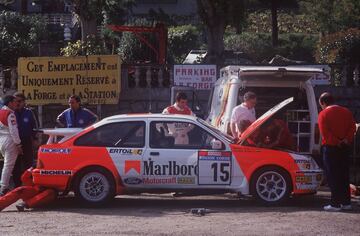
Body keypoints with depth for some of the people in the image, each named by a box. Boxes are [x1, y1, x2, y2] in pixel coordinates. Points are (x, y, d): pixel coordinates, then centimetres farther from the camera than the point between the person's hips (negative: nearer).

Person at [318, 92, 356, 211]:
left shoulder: (323, 114, -7)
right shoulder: (346, 112, 10)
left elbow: (324, 132, -15)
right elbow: (352, 127, 4)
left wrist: (336, 142, -11)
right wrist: (347, 140, -4)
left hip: (330, 148, -5)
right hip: (344, 148, 5)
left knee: (332, 176, -2)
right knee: (344, 175, 12)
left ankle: (335, 204, -4)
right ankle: (346, 202, 14)